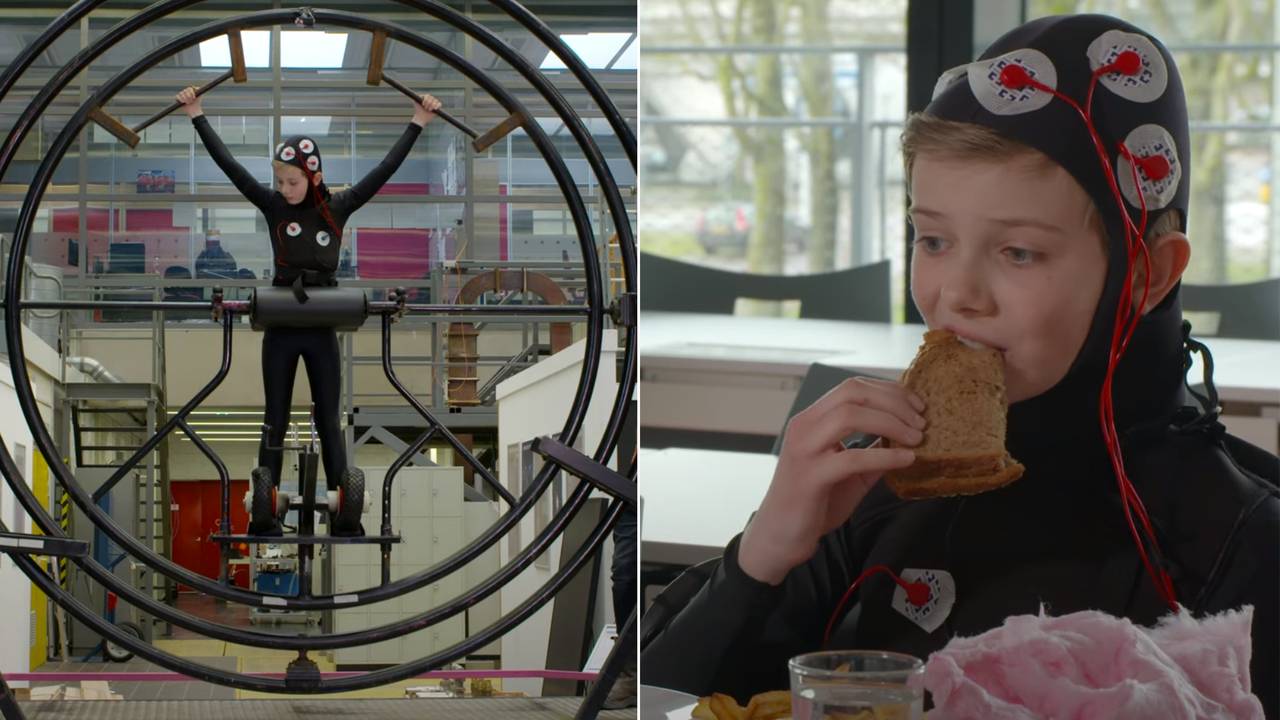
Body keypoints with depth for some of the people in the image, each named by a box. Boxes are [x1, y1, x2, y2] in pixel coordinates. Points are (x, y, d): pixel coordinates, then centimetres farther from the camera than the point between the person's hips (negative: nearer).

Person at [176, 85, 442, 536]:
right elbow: (229, 165, -6)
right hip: (280, 329, 0)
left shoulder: (338, 209, -2)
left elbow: (385, 170, -2)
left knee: (329, 420, 6)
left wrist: (417, 124, -3)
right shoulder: (273, 207, -3)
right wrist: (197, 117, -9)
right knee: (275, 420, 7)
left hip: (322, 330, 0)